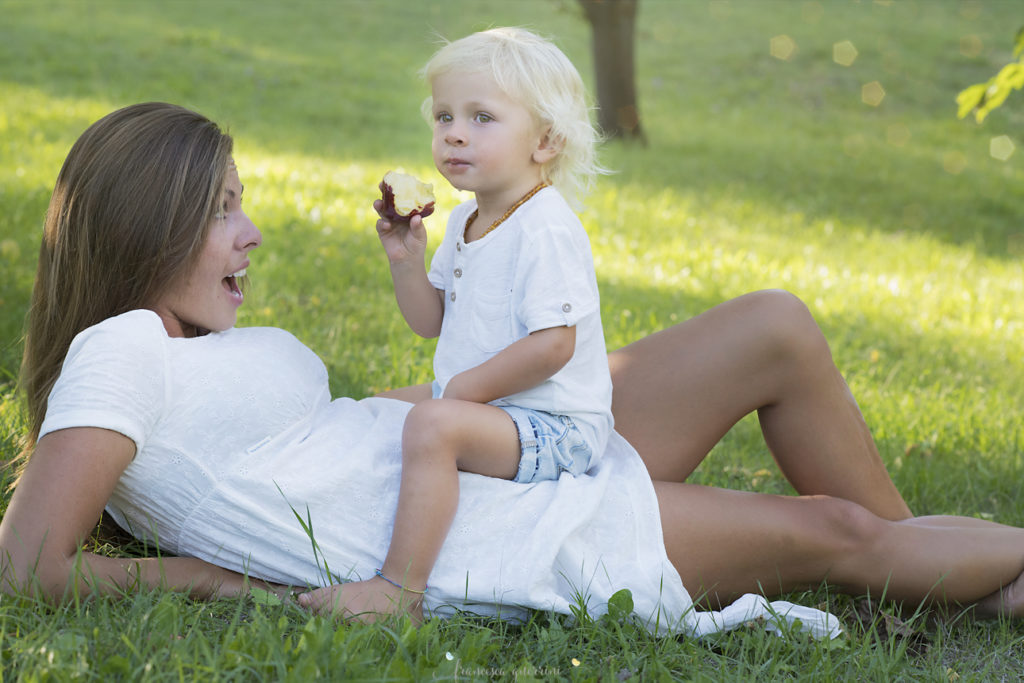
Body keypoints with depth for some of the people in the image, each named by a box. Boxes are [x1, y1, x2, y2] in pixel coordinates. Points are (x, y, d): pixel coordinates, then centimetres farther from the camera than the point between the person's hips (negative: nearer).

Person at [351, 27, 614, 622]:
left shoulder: (546, 231, -21)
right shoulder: (465, 223, 10)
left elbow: (552, 346, -27)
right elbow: (431, 322, 16)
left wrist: (464, 389, -19)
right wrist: (406, 260, -1)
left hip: (553, 428, -11)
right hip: (488, 408, 11)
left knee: (433, 424, -34)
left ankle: (401, 589, -33)